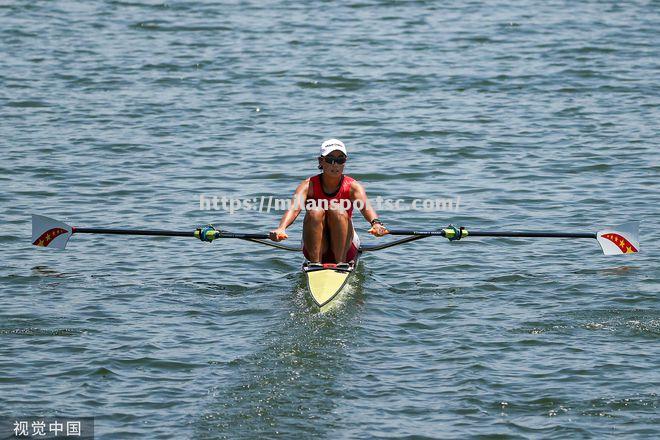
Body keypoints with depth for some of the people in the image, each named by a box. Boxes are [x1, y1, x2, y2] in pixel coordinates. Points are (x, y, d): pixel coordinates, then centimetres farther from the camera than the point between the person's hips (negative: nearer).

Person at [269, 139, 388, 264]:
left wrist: (376, 223, -54)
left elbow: (365, 206, -30)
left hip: (345, 247, 0)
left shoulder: (352, 186, -8)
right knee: (315, 211, -26)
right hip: (314, 248, 0)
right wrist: (281, 228, -50)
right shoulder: (309, 185, -8)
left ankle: (341, 263, -26)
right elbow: (294, 208, -28)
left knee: (337, 210, -26)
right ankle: (315, 263, -27)